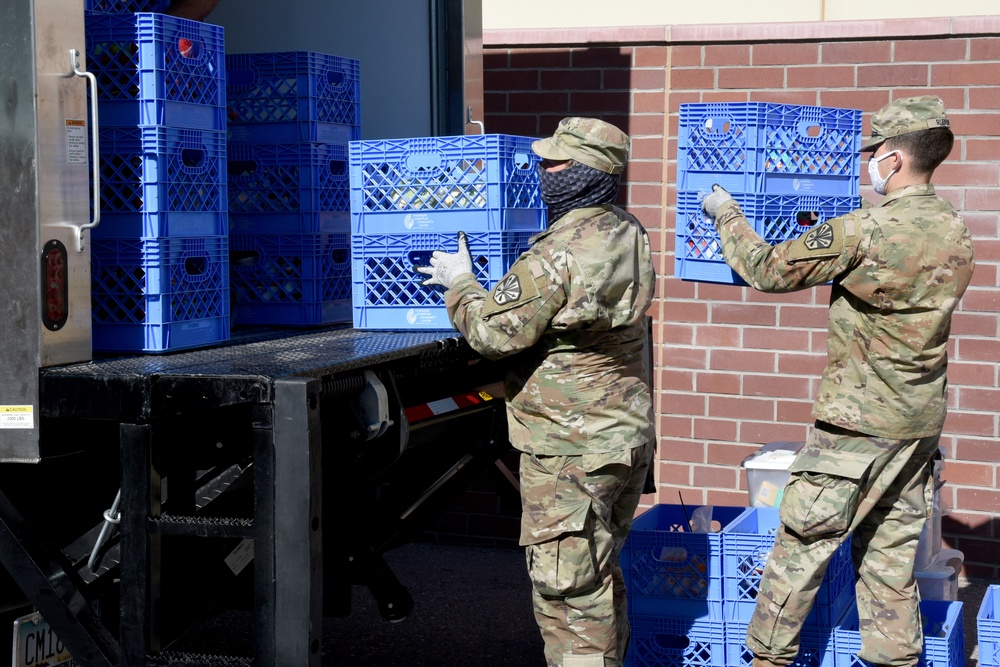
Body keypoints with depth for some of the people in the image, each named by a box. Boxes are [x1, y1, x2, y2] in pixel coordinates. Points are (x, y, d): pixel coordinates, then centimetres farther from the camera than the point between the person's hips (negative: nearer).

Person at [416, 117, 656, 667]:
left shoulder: (558, 254, -22)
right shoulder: (631, 236, 6)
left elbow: (496, 332, -17)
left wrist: (460, 284, -2)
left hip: (570, 448, -9)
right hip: (627, 434, 9)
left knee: (569, 588, -2)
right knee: (602, 576, 21)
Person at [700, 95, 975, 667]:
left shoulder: (862, 232, -19)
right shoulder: (957, 233, 3)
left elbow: (766, 270, -11)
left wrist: (727, 214, 4)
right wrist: (835, 249, 20)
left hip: (859, 421, -6)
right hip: (924, 421, 7)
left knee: (805, 539, 4)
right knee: (892, 546, 15)